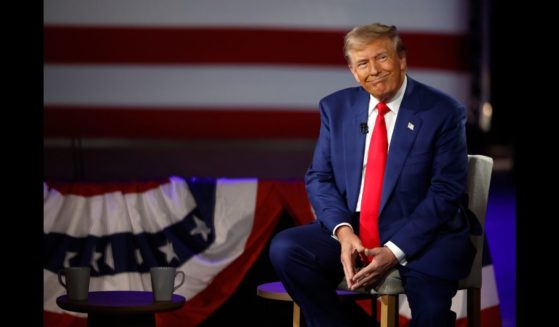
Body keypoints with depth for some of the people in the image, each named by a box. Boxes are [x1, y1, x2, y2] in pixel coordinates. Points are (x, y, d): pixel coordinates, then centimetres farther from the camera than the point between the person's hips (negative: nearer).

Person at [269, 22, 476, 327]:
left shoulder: (442, 111, -4)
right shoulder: (336, 107, 8)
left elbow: (446, 191, -8)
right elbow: (319, 177, 7)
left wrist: (395, 251, -18)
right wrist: (342, 231, -14)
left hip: (421, 234, -4)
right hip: (349, 230, 4)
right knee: (284, 249, -22)